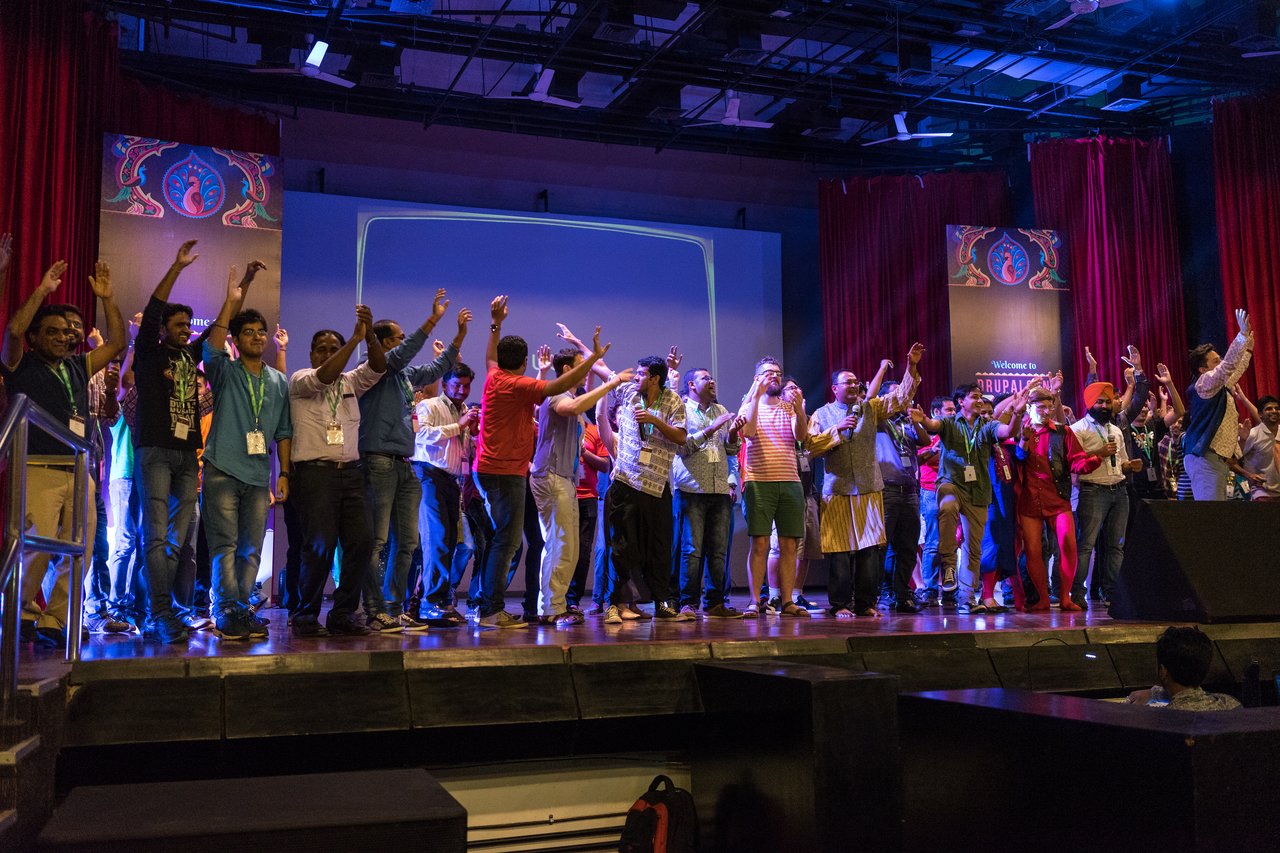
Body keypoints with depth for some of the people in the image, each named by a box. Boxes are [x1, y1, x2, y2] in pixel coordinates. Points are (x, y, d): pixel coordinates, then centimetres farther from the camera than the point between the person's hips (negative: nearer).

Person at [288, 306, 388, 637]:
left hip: (351, 472, 5)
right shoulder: (300, 380, 4)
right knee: (321, 546, -9)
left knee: (362, 542, -4)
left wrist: (370, 335, -14)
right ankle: (305, 617, 5)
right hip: (315, 471, -5)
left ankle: (343, 615, 6)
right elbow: (323, 376, -17)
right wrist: (355, 338, -18)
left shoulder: (351, 382, 18)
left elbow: (378, 368, 2)